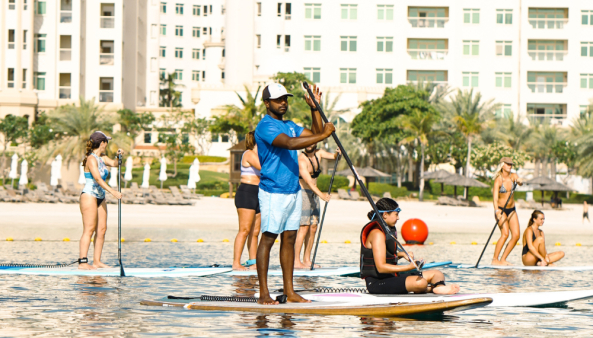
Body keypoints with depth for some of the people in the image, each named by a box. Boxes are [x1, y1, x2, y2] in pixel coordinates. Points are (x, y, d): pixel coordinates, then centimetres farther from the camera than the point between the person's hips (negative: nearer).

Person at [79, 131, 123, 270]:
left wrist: (119, 156, -1)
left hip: (100, 197, 9)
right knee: (89, 229, -11)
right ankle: (82, 262, -12)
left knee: (102, 229, 5)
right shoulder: (91, 159, -14)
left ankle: (97, 261, 8)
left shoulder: (102, 158, 13)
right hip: (89, 196, -9)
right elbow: (98, 179, -23)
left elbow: (114, 163, 21)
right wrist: (112, 191, -30)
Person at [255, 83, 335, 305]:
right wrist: (324, 135, -26)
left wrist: (314, 109, 6)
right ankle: (263, 293, -5)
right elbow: (290, 143, -26)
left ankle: (289, 291, 10)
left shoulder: (289, 126, 18)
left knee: (289, 238, 8)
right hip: (273, 192, -9)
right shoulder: (266, 126, -12)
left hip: (293, 190, 9)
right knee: (268, 238, -6)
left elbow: (315, 134, 16)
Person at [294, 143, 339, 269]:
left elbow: (334, 156, 4)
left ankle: (307, 260, 7)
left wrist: (338, 153, -21)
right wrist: (321, 194, -40)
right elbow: (308, 180, -29)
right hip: (302, 193, -8)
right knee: (304, 227, -15)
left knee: (313, 227, 4)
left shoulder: (318, 153, 5)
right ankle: (296, 261, -17)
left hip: (313, 194, 8)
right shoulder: (302, 159, -19)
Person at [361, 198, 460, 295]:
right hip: (377, 283, -11)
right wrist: (409, 267, -25)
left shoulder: (388, 230, 16)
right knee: (421, 282, -37)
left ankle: (440, 287, -29)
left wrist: (401, 254, 8)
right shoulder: (377, 233, -16)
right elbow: (381, 267, -24)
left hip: (392, 277, 11)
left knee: (437, 274, 2)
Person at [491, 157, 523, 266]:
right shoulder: (498, 179, -15)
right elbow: (495, 196, -26)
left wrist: (519, 181, -41)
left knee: (516, 235, -4)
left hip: (511, 209, 6)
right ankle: (495, 260, -17)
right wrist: (496, 210, -42)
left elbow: (519, 181, -16)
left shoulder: (513, 176, 3)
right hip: (501, 209, -6)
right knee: (505, 234, -22)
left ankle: (503, 259, 5)